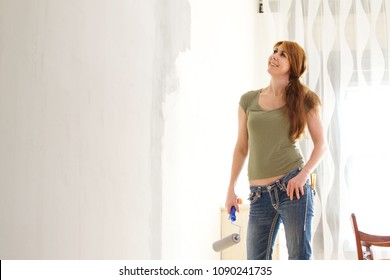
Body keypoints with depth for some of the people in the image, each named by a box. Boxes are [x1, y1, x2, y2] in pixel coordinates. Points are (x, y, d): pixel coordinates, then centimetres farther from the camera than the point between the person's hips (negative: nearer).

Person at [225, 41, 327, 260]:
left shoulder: (304, 99, 1)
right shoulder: (249, 100, 9)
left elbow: (321, 145, 2)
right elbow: (241, 147, 13)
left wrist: (304, 175, -14)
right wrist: (231, 188, 12)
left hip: (293, 187, -3)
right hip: (260, 193, 3)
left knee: (299, 256, 3)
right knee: (256, 260, 8)